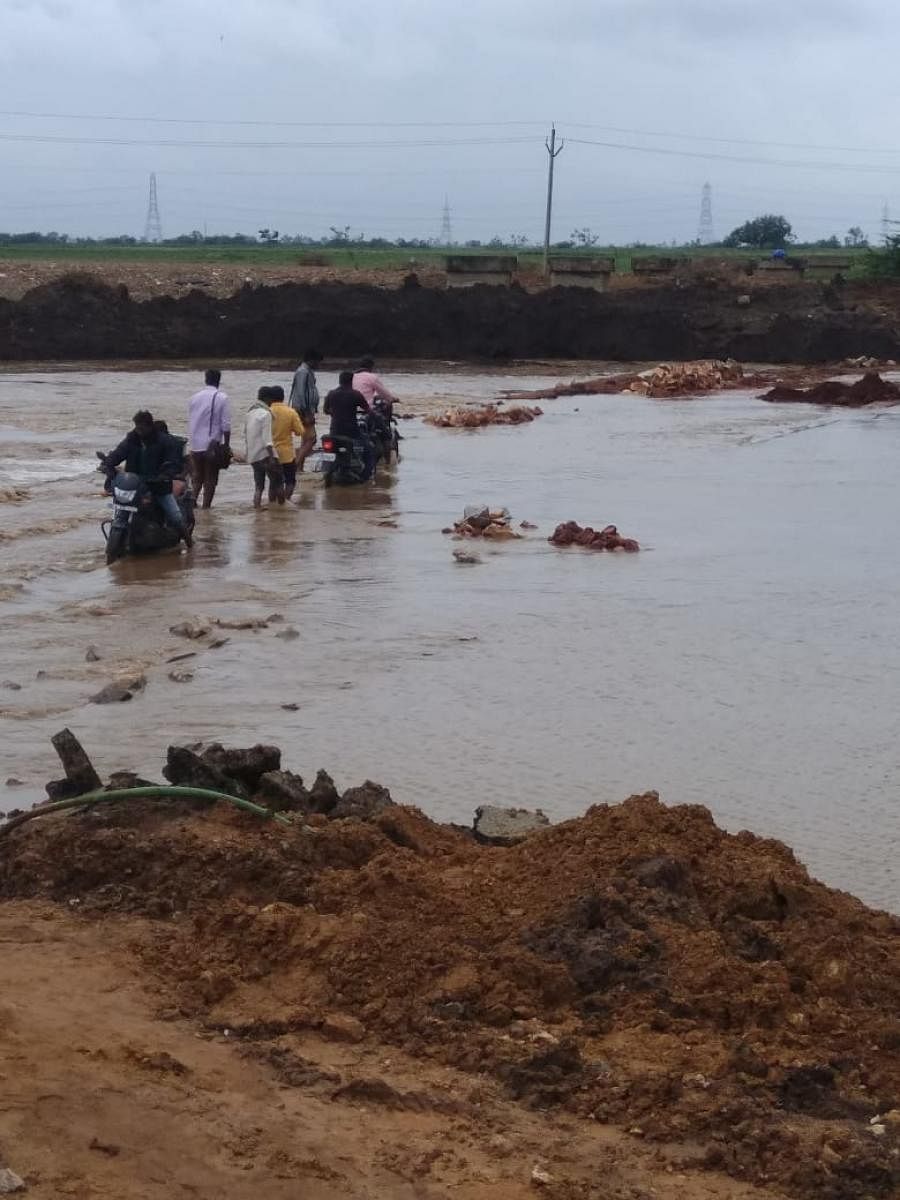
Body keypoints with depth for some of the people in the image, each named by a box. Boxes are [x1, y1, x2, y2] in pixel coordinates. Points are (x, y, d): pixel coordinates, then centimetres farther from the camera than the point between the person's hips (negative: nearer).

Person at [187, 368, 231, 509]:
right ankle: (206, 507, 4)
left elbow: (190, 422, 10)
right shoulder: (222, 398, -7)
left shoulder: (194, 397, 6)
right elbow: (226, 425, -9)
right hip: (212, 445, -4)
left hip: (195, 445, 4)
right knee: (210, 480, 5)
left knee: (197, 477, 14)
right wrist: (226, 445, -1)